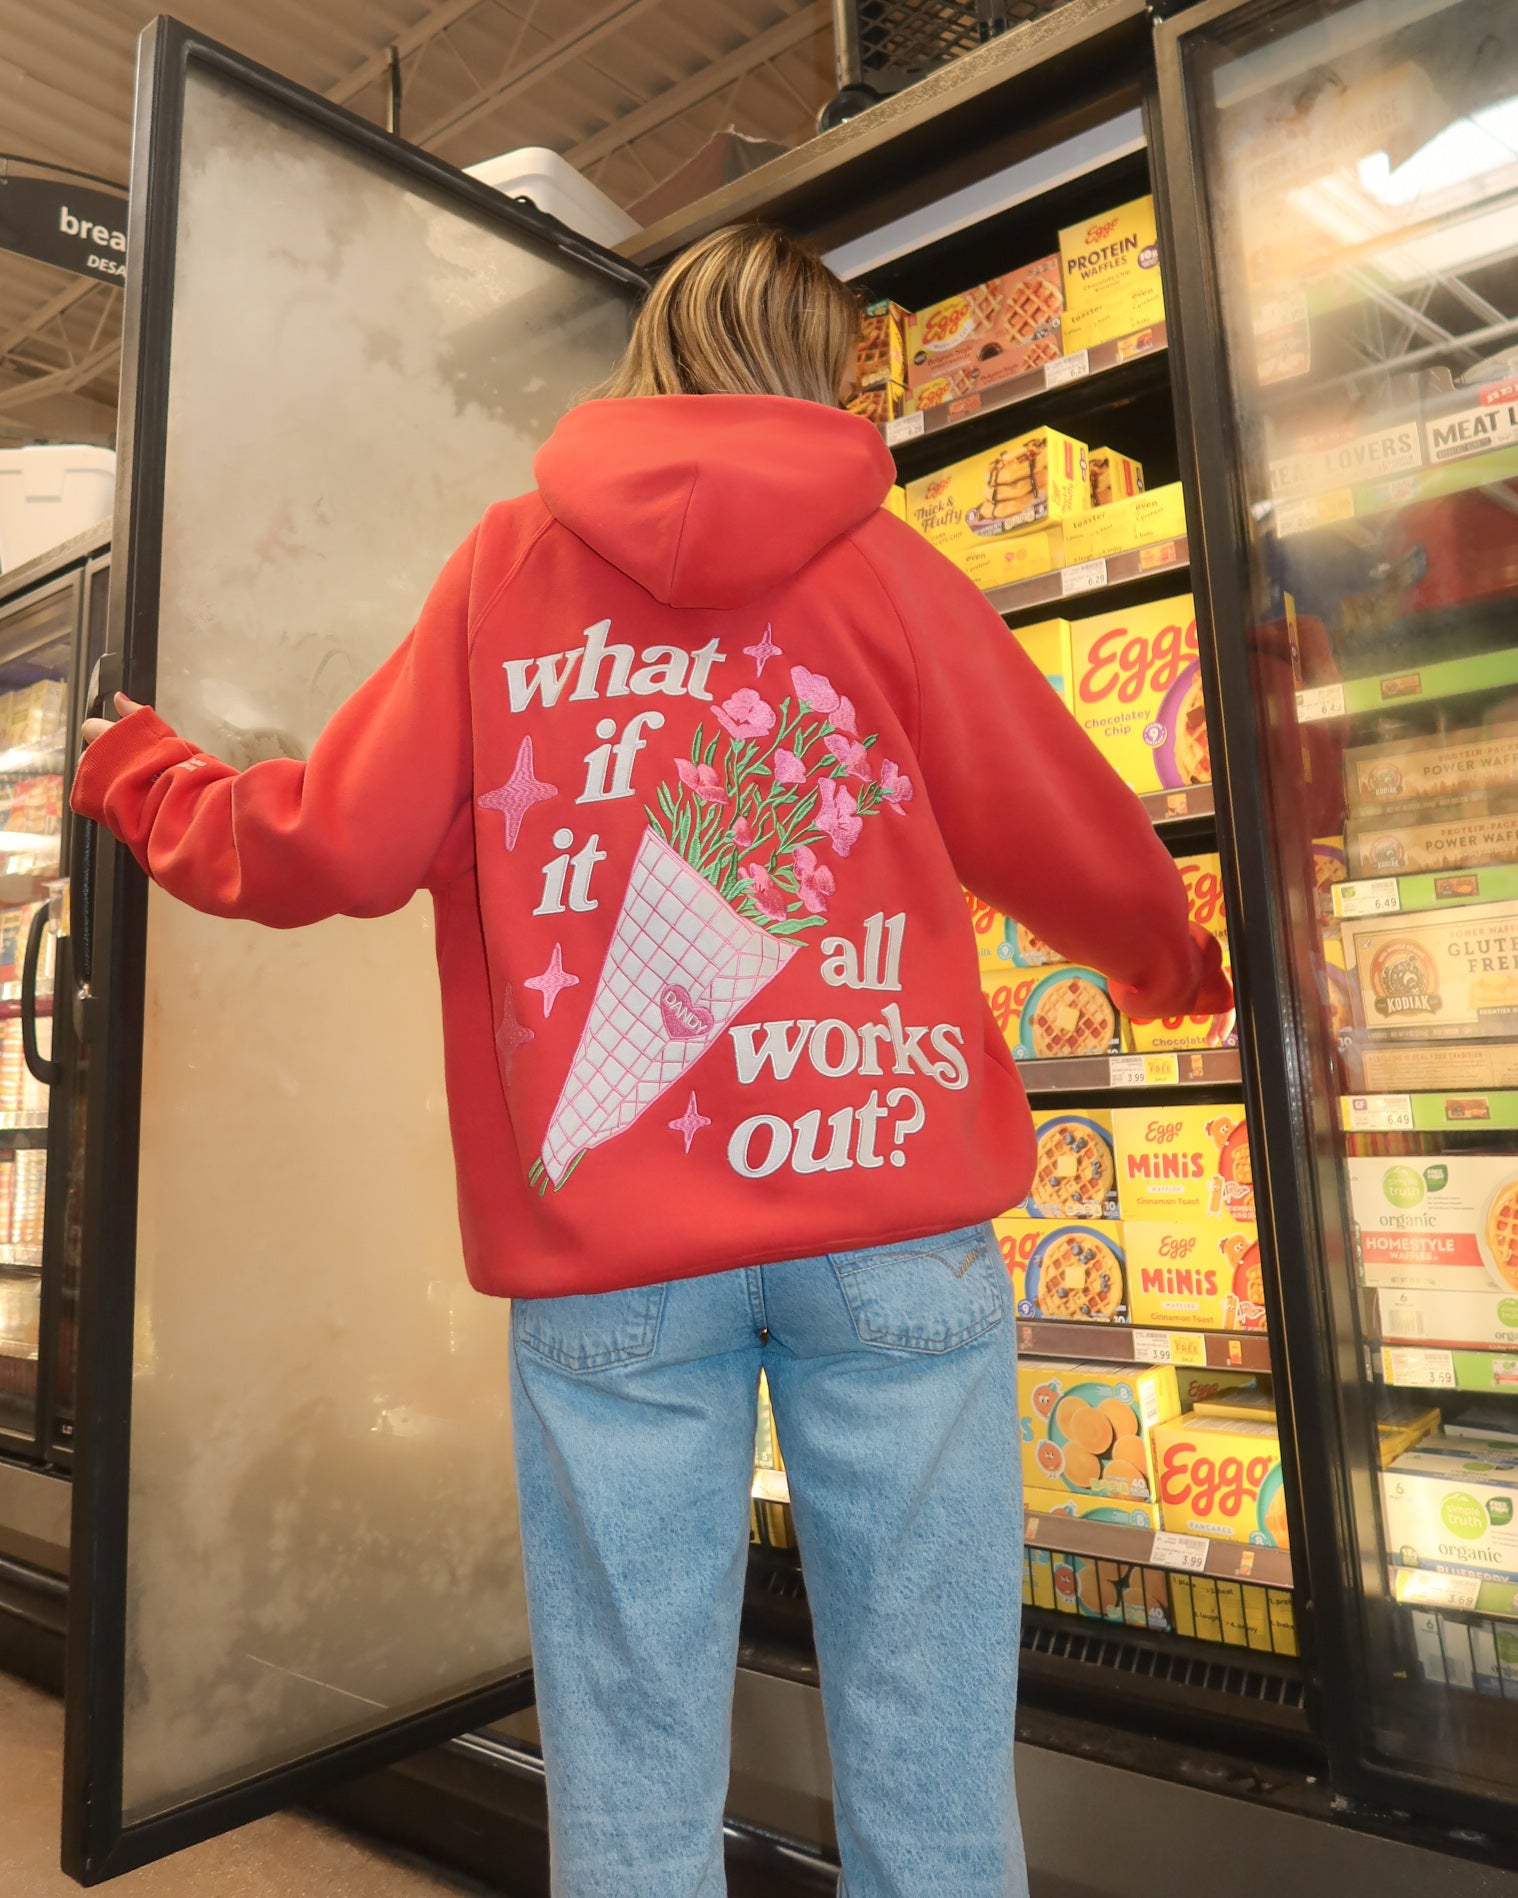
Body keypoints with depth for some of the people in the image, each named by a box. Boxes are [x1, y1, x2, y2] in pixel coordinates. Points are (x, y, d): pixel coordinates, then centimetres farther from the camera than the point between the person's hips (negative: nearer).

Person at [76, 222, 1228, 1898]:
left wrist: (139, 779, 25)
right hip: (889, 1208, 0)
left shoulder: (509, 562, 8)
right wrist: (1174, 966, 32)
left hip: (602, 1243, 1)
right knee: (926, 1739, 10)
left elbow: (335, 847, 4)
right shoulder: (881, 564, 7)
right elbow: (1077, 846, 11)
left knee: (631, 1763, 11)